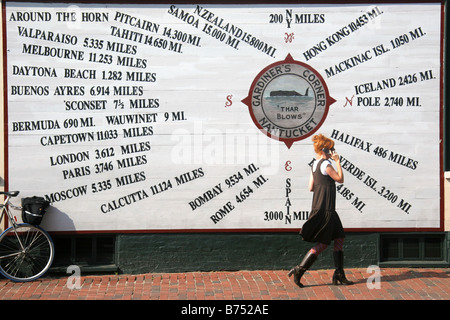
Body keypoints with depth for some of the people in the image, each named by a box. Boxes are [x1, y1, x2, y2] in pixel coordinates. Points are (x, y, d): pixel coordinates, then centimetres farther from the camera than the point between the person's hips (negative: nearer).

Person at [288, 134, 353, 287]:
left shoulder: (315, 165, 13)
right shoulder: (325, 164, -14)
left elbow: (311, 187, 14)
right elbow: (340, 179, -6)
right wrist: (338, 162, -1)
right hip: (325, 209, -10)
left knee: (339, 239, 10)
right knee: (322, 244, -4)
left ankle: (339, 275, 10)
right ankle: (299, 270, -2)